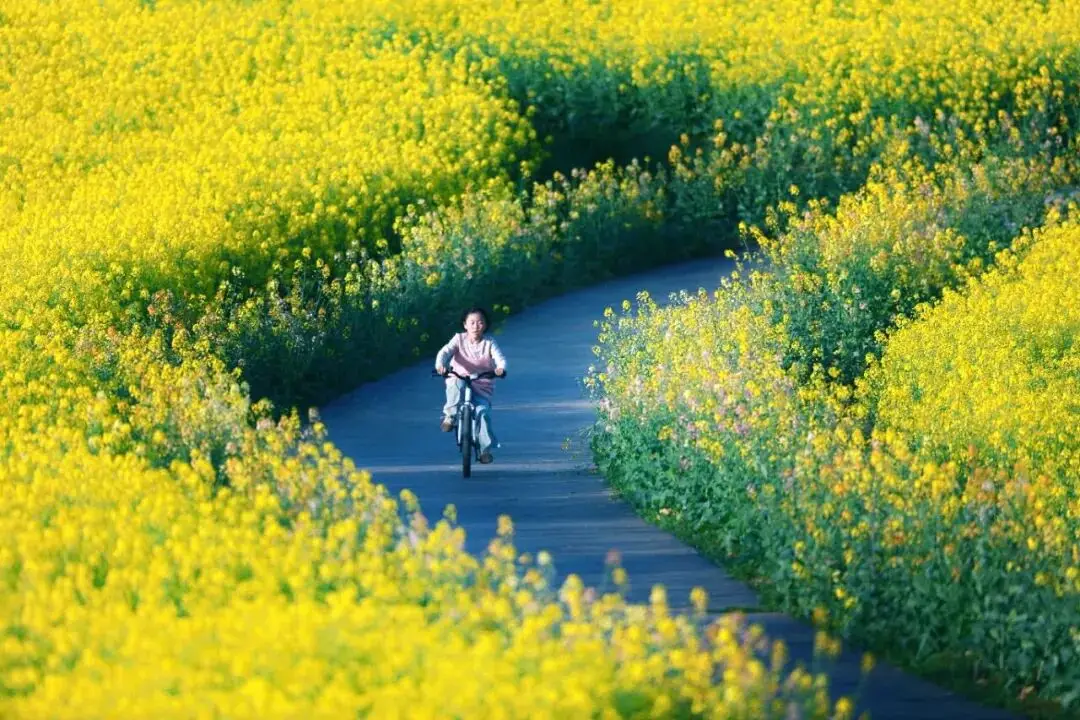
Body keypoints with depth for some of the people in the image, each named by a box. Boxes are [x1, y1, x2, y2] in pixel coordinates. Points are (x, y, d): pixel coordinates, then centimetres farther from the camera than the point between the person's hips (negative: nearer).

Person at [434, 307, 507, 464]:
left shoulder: (489, 342, 1)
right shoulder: (459, 339, 0)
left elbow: (500, 358, -13)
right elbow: (445, 352, -14)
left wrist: (501, 368, -38)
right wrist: (440, 365, -37)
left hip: (482, 387, 0)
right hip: (460, 379, 0)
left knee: (483, 412, -23)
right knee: (456, 384, -37)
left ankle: (486, 449, -10)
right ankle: (449, 416, -21)